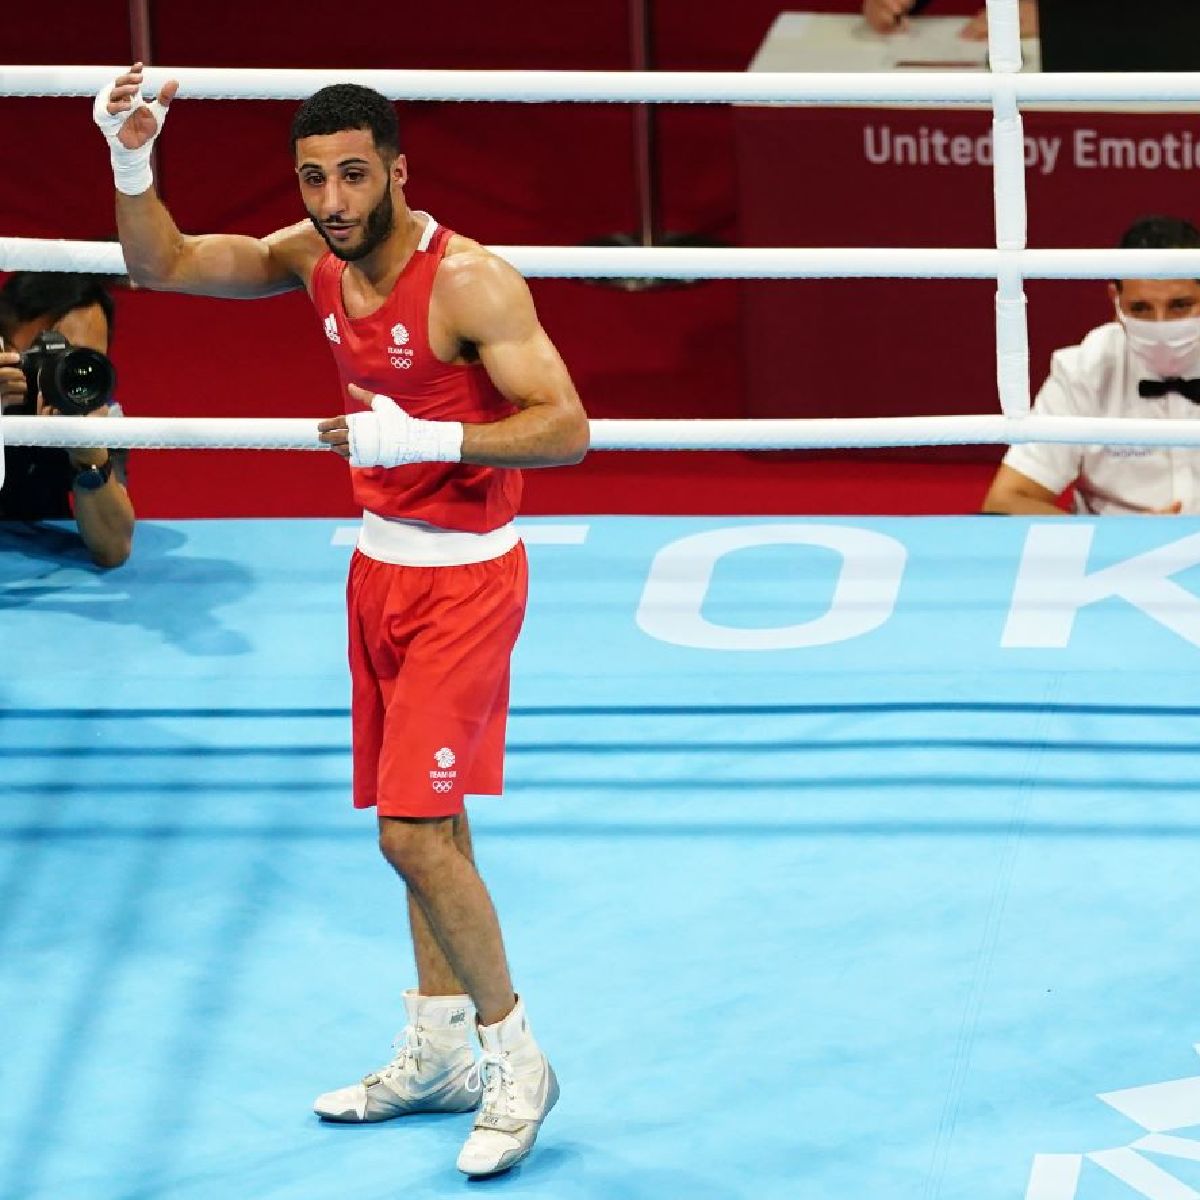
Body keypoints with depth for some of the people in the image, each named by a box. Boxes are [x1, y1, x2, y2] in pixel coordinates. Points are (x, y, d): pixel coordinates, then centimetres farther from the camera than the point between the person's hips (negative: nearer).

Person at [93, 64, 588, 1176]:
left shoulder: (469, 281, -22)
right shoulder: (317, 257, 0)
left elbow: (565, 428, -26)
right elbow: (164, 265, 9)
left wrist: (421, 438, -35)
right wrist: (131, 166, -8)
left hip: (462, 580, -7)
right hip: (380, 564, 7)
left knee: (414, 831, -13)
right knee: (427, 823, 16)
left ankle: (514, 1056, 2)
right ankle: (438, 1054, 28)